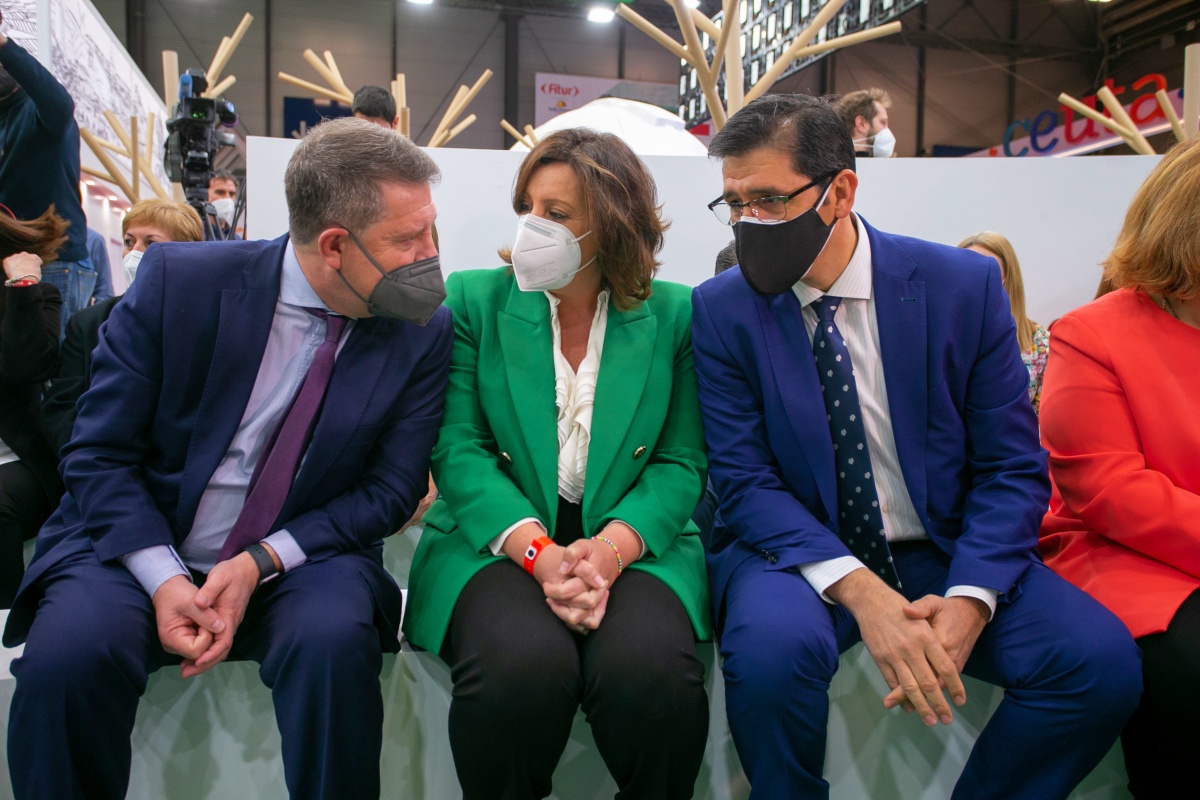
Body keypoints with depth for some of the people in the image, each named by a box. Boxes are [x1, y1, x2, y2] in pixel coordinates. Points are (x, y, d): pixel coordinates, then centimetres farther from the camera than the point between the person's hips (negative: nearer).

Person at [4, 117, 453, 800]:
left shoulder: (425, 331, -8)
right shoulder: (177, 280, -10)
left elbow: (390, 489, -4)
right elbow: (98, 454, -5)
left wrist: (261, 563, -16)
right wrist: (163, 577, -19)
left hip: (302, 557, 0)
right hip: (139, 540, 1)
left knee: (335, 643, -31)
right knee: (67, 656, -27)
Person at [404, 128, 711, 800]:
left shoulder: (673, 314, 5)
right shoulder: (474, 300, 4)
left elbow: (681, 461, 1)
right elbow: (458, 449, -3)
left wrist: (611, 548, -17)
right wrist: (539, 552, -18)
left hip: (634, 546, 1)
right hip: (501, 541, 0)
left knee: (651, 667, -30)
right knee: (521, 664, -31)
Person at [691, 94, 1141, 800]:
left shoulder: (965, 285, -4)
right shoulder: (721, 309, -6)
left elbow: (1013, 467, -3)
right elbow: (745, 481, -10)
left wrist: (968, 599, -20)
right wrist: (859, 589, -24)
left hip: (946, 552, 2)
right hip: (798, 551, -1)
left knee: (1102, 658, -21)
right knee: (772, 643, -33)